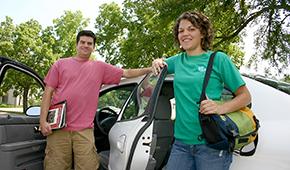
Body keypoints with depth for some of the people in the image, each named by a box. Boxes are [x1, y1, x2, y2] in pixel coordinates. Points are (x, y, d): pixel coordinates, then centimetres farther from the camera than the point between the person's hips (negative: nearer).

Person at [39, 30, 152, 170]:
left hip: (84, 130, 1)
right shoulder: (61, 64, 11)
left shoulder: (100, 67, 13)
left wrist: (151, 69, 3)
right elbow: (48, 93, 8)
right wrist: (43, 121, -2)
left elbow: (126, 73, 13)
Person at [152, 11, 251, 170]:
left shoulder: (218, 58, -2)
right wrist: (157, 62, 6)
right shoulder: (178, 60, 10)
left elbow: (245, 96, -1)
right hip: (181, 142, 4)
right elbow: (159, 65, 31)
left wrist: (221, 108, -21)